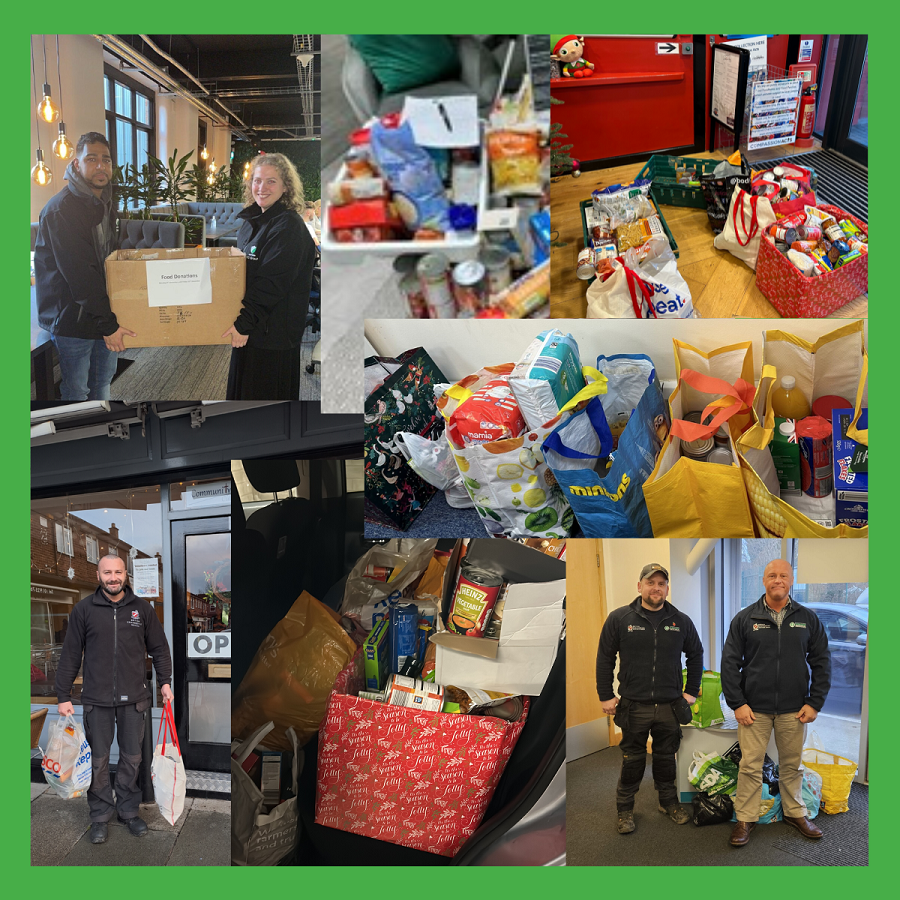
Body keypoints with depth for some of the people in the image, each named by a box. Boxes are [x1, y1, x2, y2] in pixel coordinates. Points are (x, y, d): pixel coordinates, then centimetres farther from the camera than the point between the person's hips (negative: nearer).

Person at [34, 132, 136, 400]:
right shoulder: (61, 209, -19)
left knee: (103, 383, 18)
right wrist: (107, 323, -24)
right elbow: (79, 275, -24)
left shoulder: (107, 204, 9)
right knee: (77, 391, 3)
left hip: (104, 315, 8)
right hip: (73, 318, -8)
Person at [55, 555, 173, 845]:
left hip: (134, 698, 1)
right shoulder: (84, 609, -1)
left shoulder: (142, 608, 4)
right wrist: (63, 696, 1)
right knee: (98, 760, 6)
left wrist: (165, 682, 8)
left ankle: (129, 811, 26)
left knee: (132, 758, 10)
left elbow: (159, 648, 13)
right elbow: (70, 655, 2)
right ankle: (100, 816, 21)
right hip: (97, 700, -1)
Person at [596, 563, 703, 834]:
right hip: (634, 707, -2)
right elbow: (605, 658, 2)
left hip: (670, 707, 2)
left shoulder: (681, 621, 4)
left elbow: (696, 655, 17)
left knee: (666, 757, 14)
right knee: (632, 760, 7)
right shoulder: (619, 618, -4)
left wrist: (691, 691, 12)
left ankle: (669, 802, 32)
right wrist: (606, 696, -1)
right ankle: (624, 808, 21)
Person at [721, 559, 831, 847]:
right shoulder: (745, 619, -1)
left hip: (794, 710, 1)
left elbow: (821, 662, 7)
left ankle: (796, 813, 30)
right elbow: (729, 663, 0)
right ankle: (746, 819, 13)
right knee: (750, 766, 1)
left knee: (792, 765, 13)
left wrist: (815, 703, 0)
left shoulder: (808, 619, 3)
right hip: (754, 709, -1)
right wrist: (737, 703, -6)